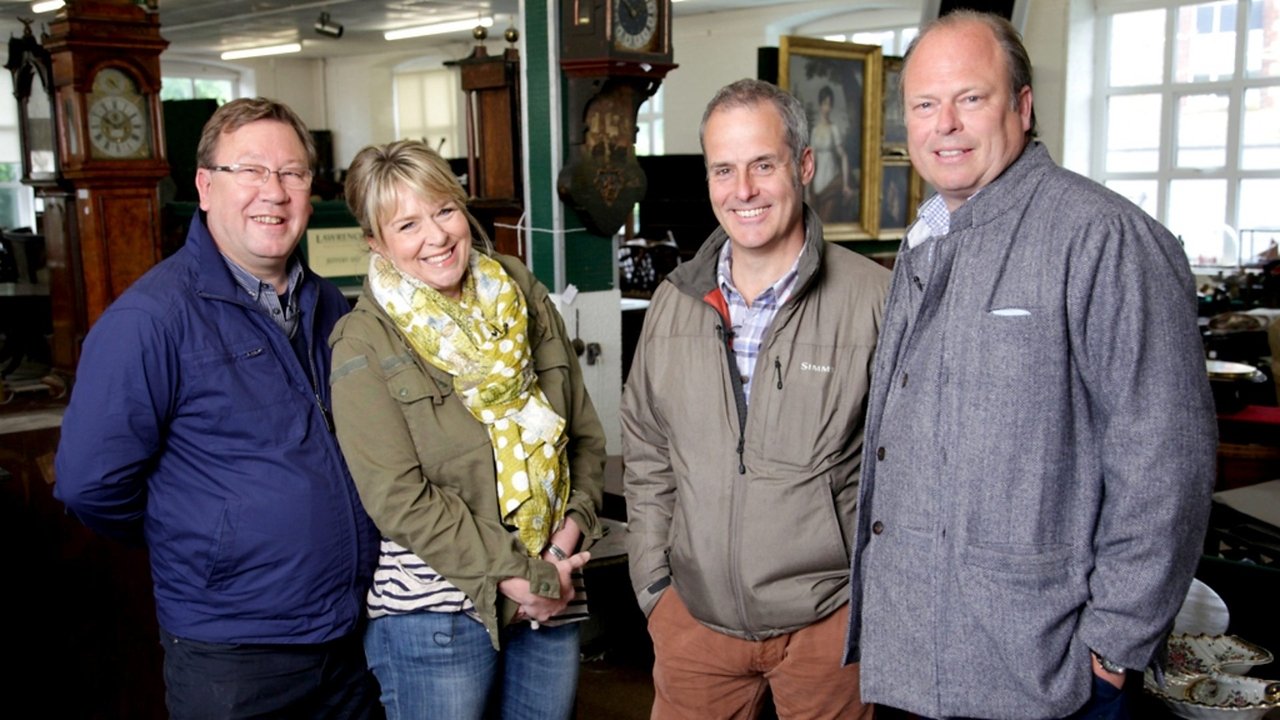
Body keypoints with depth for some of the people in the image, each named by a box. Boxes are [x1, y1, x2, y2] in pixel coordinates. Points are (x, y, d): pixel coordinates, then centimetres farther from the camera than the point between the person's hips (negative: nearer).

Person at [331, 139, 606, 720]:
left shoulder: (527, 301, 5)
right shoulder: (364, 346, -8)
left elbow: (585, 434, 9)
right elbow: (399, 498, -15)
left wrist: (577, 522, -7)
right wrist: (515, 576, -16)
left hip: (553, 603, 4)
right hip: (434, 607, -4)